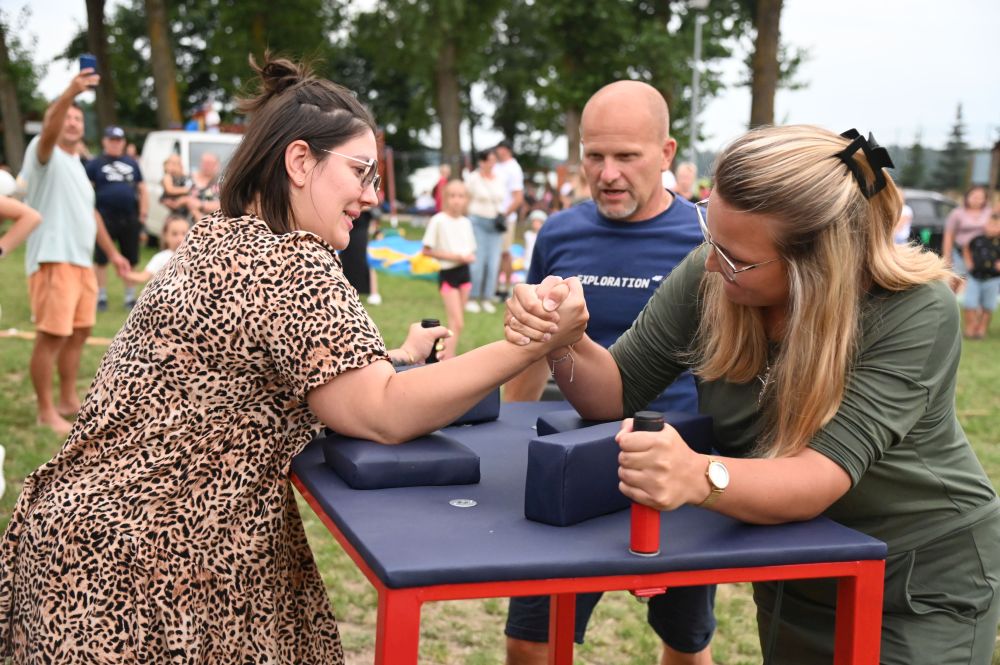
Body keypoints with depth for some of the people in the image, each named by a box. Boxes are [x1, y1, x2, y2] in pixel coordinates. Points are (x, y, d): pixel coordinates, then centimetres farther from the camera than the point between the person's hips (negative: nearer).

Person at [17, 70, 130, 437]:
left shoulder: (77, 165, 21)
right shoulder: (44, 154, -5)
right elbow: (48, 132, -29)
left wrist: (112, 252, 28)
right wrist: (69, 93, -45)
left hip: (82, 261, 9)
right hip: (52, 260, -9)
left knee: (78, 332, 14)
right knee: (51, 335, -9)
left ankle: (68, 401, 25)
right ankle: (46, 412, -2)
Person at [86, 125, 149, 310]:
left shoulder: (132, 163, 15)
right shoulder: (95, 163, 3)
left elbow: (142, 190, 16)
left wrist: (143, 215, 7)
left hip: (129, 219, 3)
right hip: (105, 219, -3)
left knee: (130, 260, 7)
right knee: (101, 260, 0)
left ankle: (130, 297, 18)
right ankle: (101, 297, 9)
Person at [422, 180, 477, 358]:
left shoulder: (466, 222, 7)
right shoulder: (438, 221, -10)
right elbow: (427, 250, -9)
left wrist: (469, 257, -9)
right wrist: (451, 256, -16)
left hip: (464, 272, 6)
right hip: (448, 274, -6)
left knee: (456, 323, 10)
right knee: (457, 323, -12)